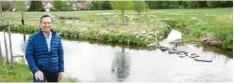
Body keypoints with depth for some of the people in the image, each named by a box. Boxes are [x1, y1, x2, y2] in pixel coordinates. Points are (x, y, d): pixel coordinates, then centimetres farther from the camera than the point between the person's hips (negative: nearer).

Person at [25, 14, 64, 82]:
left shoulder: (57, 38, 2)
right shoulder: (33, 38, -8)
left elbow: (60, 54, 6)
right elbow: (28, 55, -8)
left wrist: (61, 70, 5)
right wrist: (35, 70, -17)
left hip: (54, 71, 4)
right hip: (40, 71, -3)